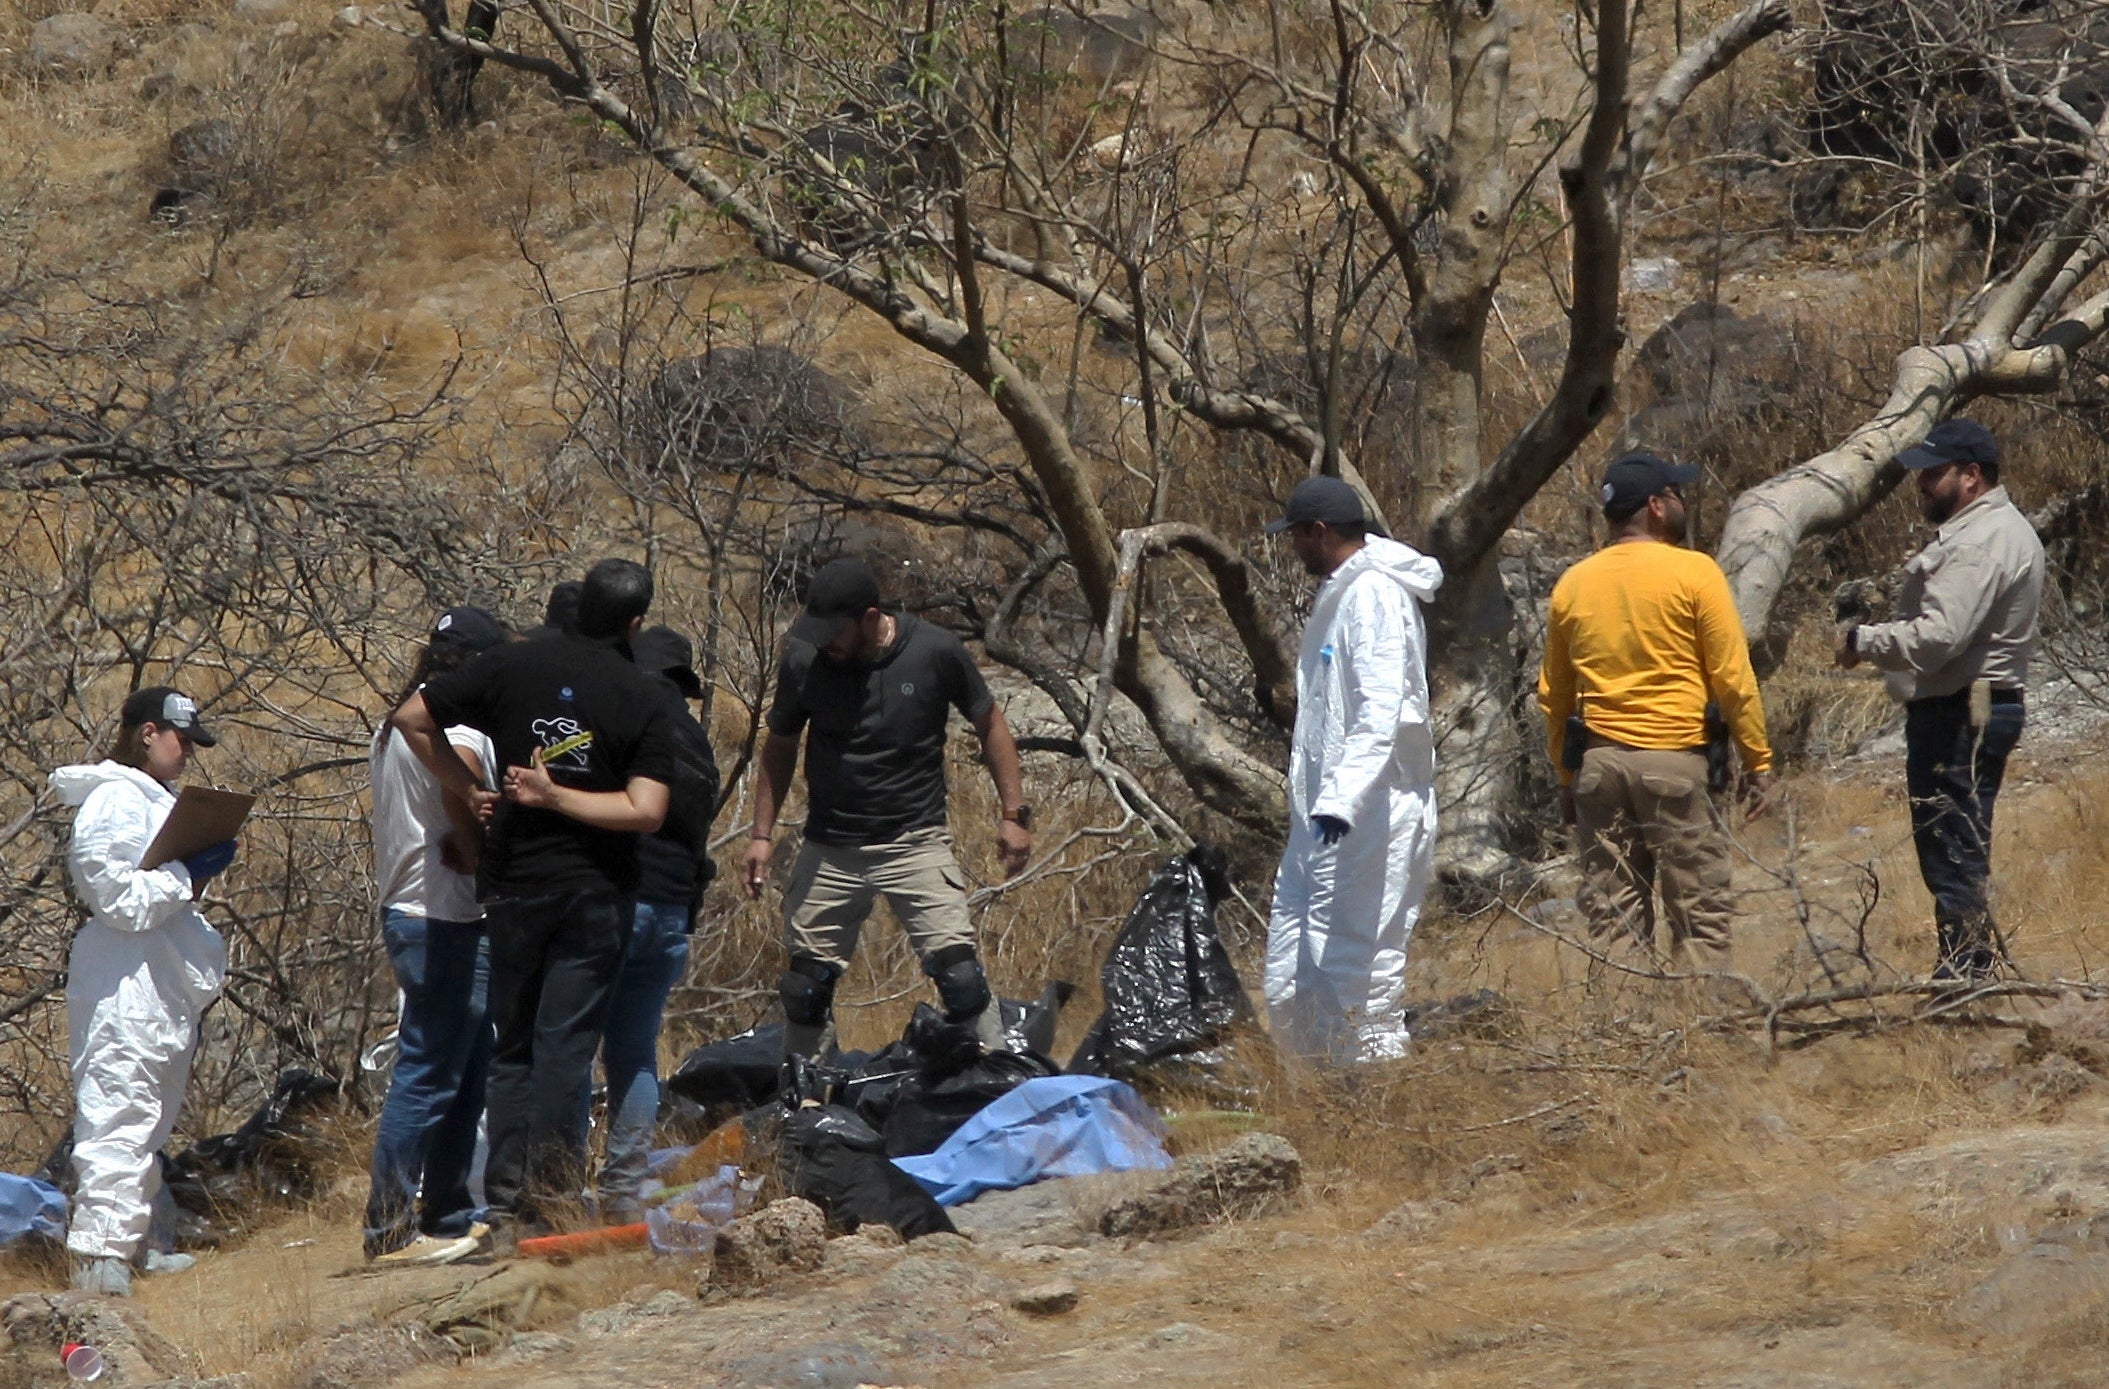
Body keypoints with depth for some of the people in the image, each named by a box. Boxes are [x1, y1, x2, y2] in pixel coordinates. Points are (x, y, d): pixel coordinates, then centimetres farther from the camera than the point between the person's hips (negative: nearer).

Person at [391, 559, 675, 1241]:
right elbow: (646, 811, -15)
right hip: (595, 895, -2)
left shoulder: (512, 665, -1)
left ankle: (506, 1211, 8)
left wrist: (468, 790, 7)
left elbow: (412, 717, 0)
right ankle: (548, 1204, -6)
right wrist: (556, 796, -9)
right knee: (564, 1050, 0)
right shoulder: (640, 698, -6)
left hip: (512, 883, 2)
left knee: (512, 1049, 12)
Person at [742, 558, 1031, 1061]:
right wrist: (761, 835, 5)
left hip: (916, 843, -2)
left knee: (958, 971, -14)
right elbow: (780, 747, 9)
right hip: (829, 850, 2)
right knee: (806, 982, 6)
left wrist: (1014, 813, -1)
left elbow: (990, 726, 3)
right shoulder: (804, 661, -6)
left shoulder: (935, 652, -11)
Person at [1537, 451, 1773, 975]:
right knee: (1702, 913, 0)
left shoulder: (1573, 584, 8)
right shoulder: (1693, 573, -6)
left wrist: (1568, 777, 22)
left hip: (1598, 761, 5)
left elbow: (1554, 694, 14)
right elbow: (1732, 676, -7)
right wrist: (1758, 759, 2)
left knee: (1612, 918, 8)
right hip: (1674, 760, -5)